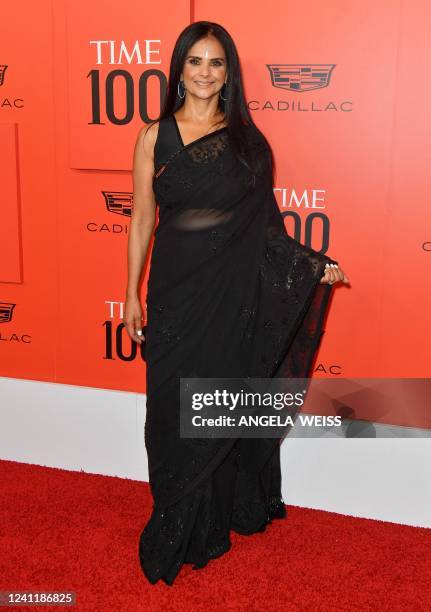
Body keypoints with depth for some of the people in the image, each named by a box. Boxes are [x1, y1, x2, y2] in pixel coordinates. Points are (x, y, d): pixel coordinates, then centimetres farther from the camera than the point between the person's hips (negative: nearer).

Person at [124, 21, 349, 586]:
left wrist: (312, 266, -5)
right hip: (176, 288, 0)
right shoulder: (155, 137, 2)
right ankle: (181, 528, 25)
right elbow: (142, 219, 4)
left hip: (234, 290, 0)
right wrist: (132, 294, 3)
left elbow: (264, 222, 5)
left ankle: (224, 512, 31)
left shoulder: (247, 138, 3)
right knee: (175, 407, 6)